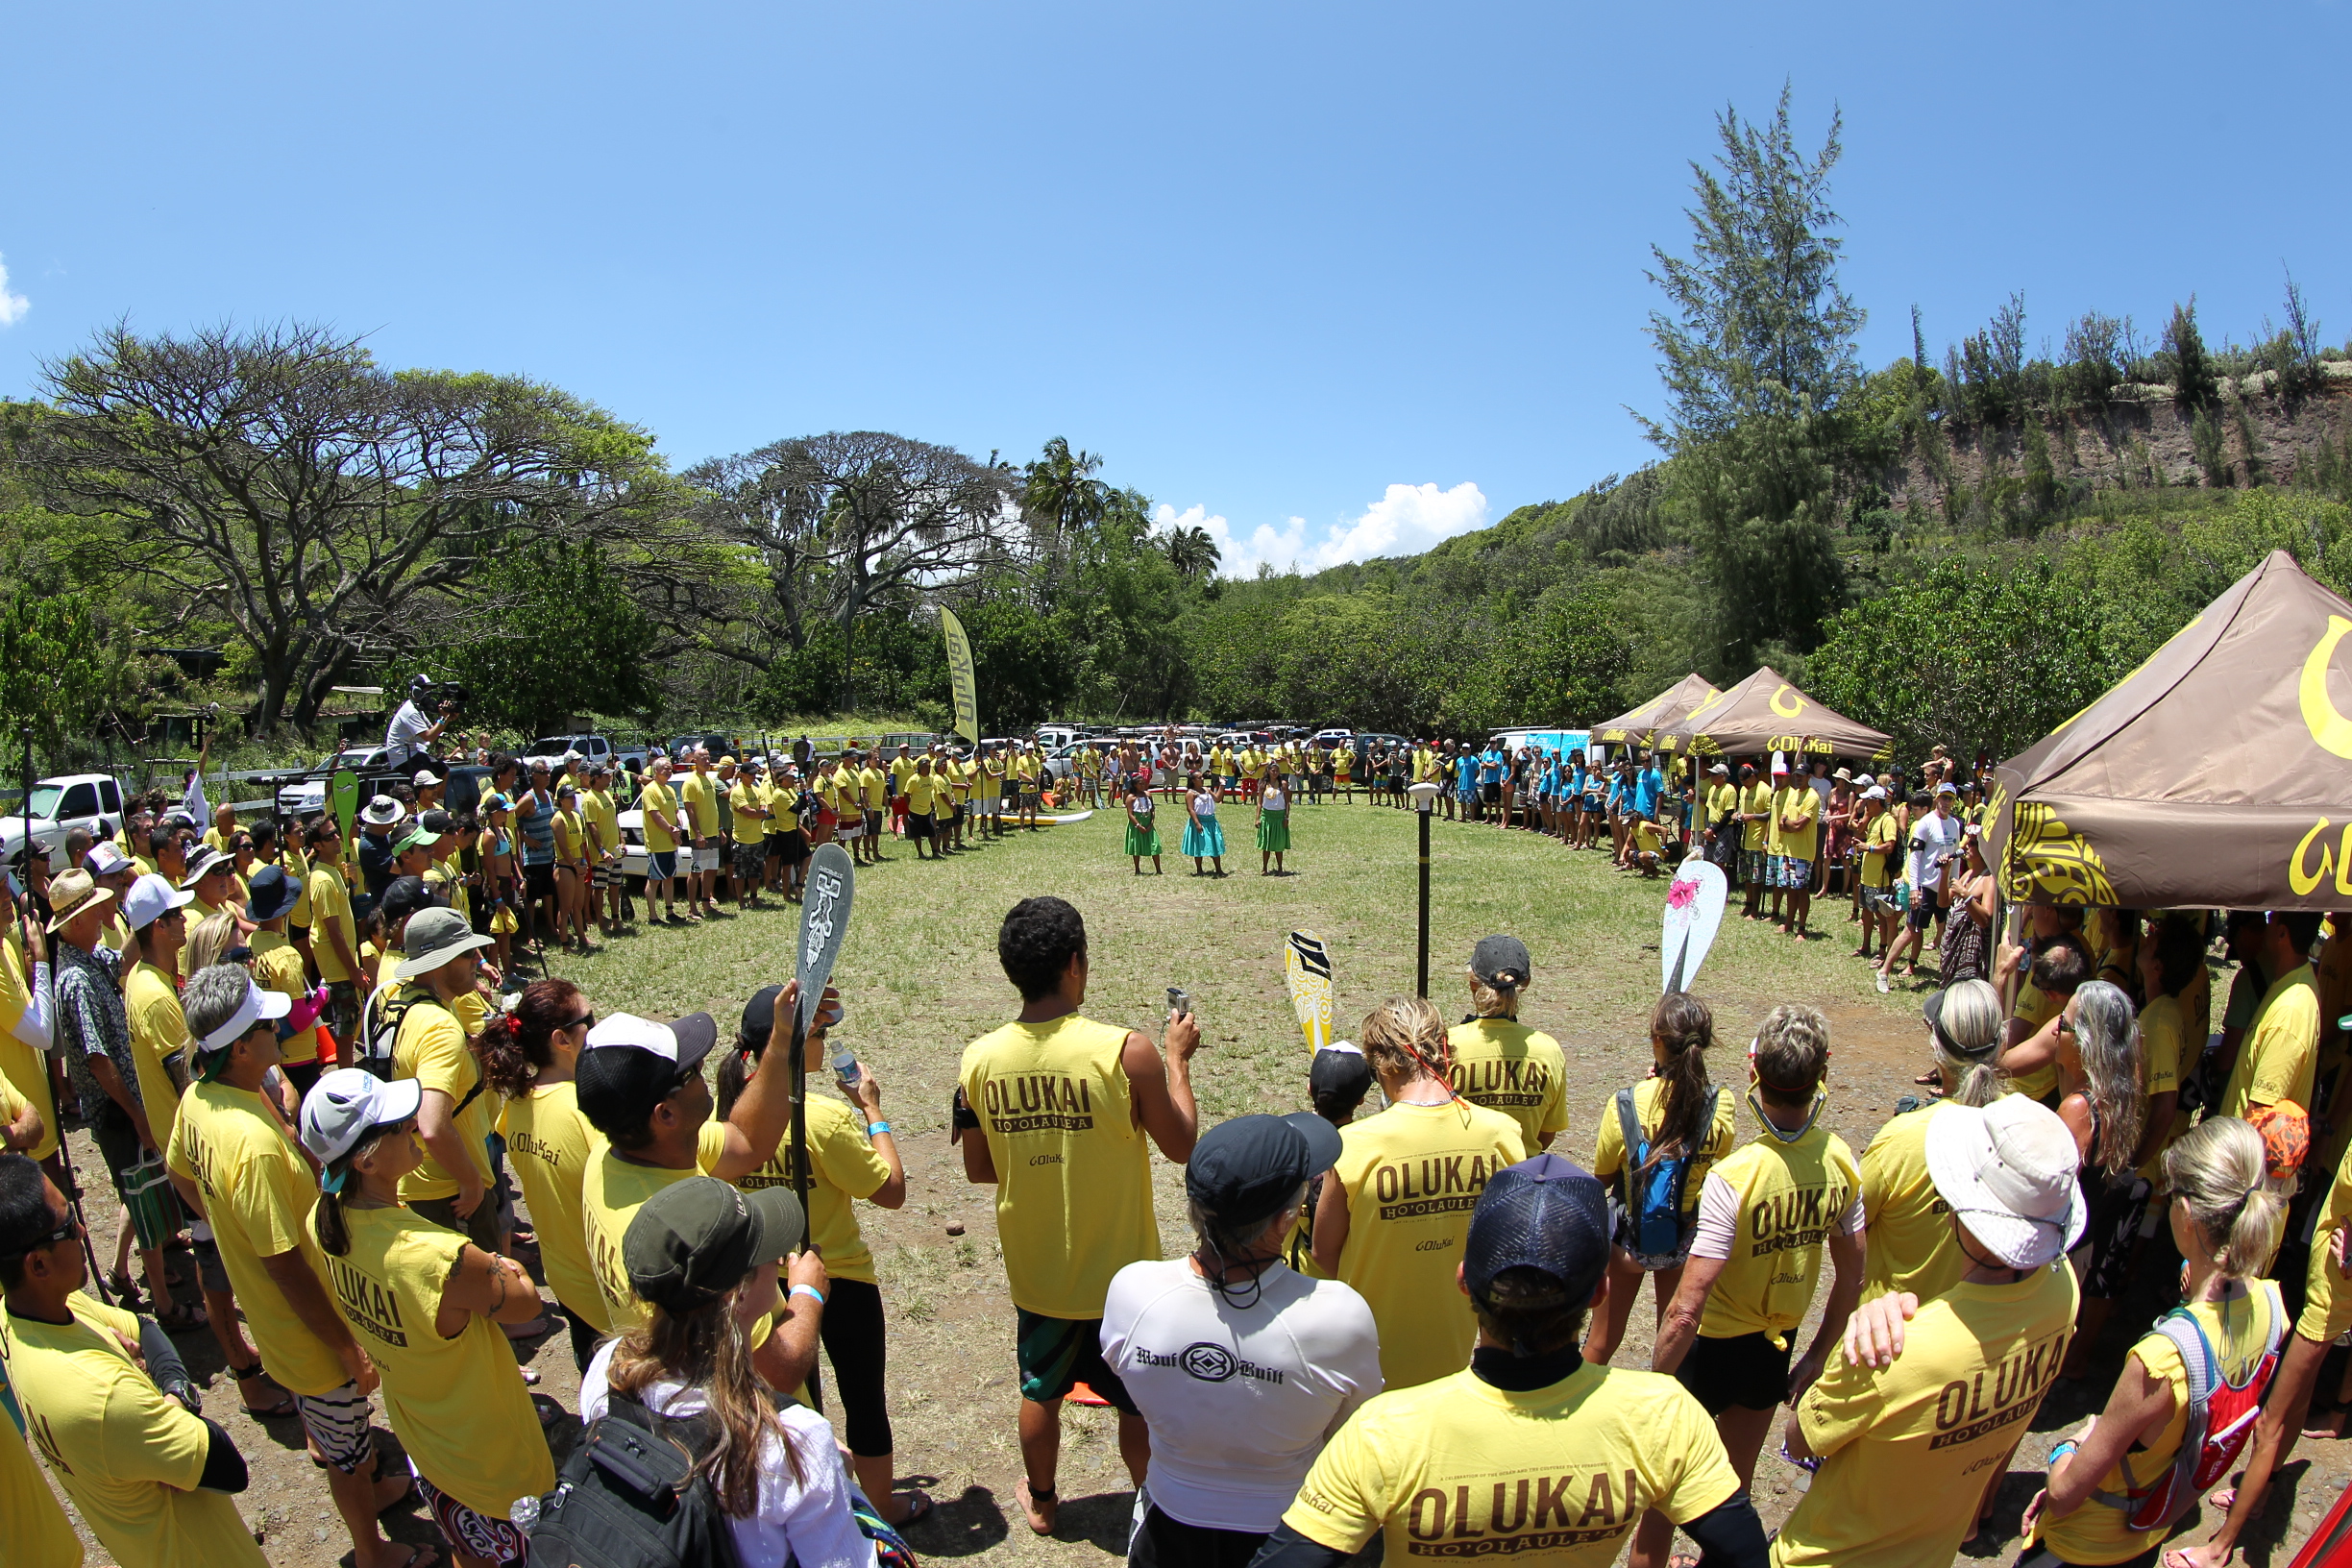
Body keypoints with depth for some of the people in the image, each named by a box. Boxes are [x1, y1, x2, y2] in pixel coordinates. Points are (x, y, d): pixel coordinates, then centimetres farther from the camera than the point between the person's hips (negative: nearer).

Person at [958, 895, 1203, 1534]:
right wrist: (1178, 1058, 0)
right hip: (1122, 1273, -3)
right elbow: (1181, 1146, -12)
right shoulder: (1127, 1051, -26)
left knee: (1040, 1393, 27)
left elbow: (978, 1170, 0)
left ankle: (1041, 1502, 48)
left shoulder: (979, 1059, -14)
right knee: (1138, 1404, 20)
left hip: (1035, 1272, 4)